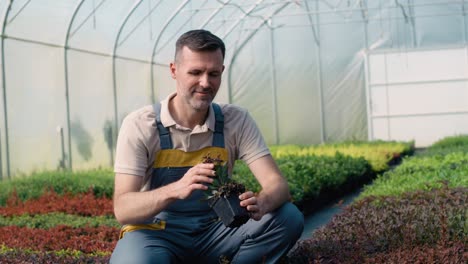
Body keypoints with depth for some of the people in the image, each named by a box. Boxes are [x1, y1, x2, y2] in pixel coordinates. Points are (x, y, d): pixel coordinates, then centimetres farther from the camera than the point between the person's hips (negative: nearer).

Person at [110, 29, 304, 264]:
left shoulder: (236, 121, -3)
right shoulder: (140, 125, -12)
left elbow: (277, 184, -10)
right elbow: (122, 209, -20)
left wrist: (260, 204, -37)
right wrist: (176, 189, -40)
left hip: (214, 231, 4)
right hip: (155, 233, -3)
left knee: (289, 218, -19)